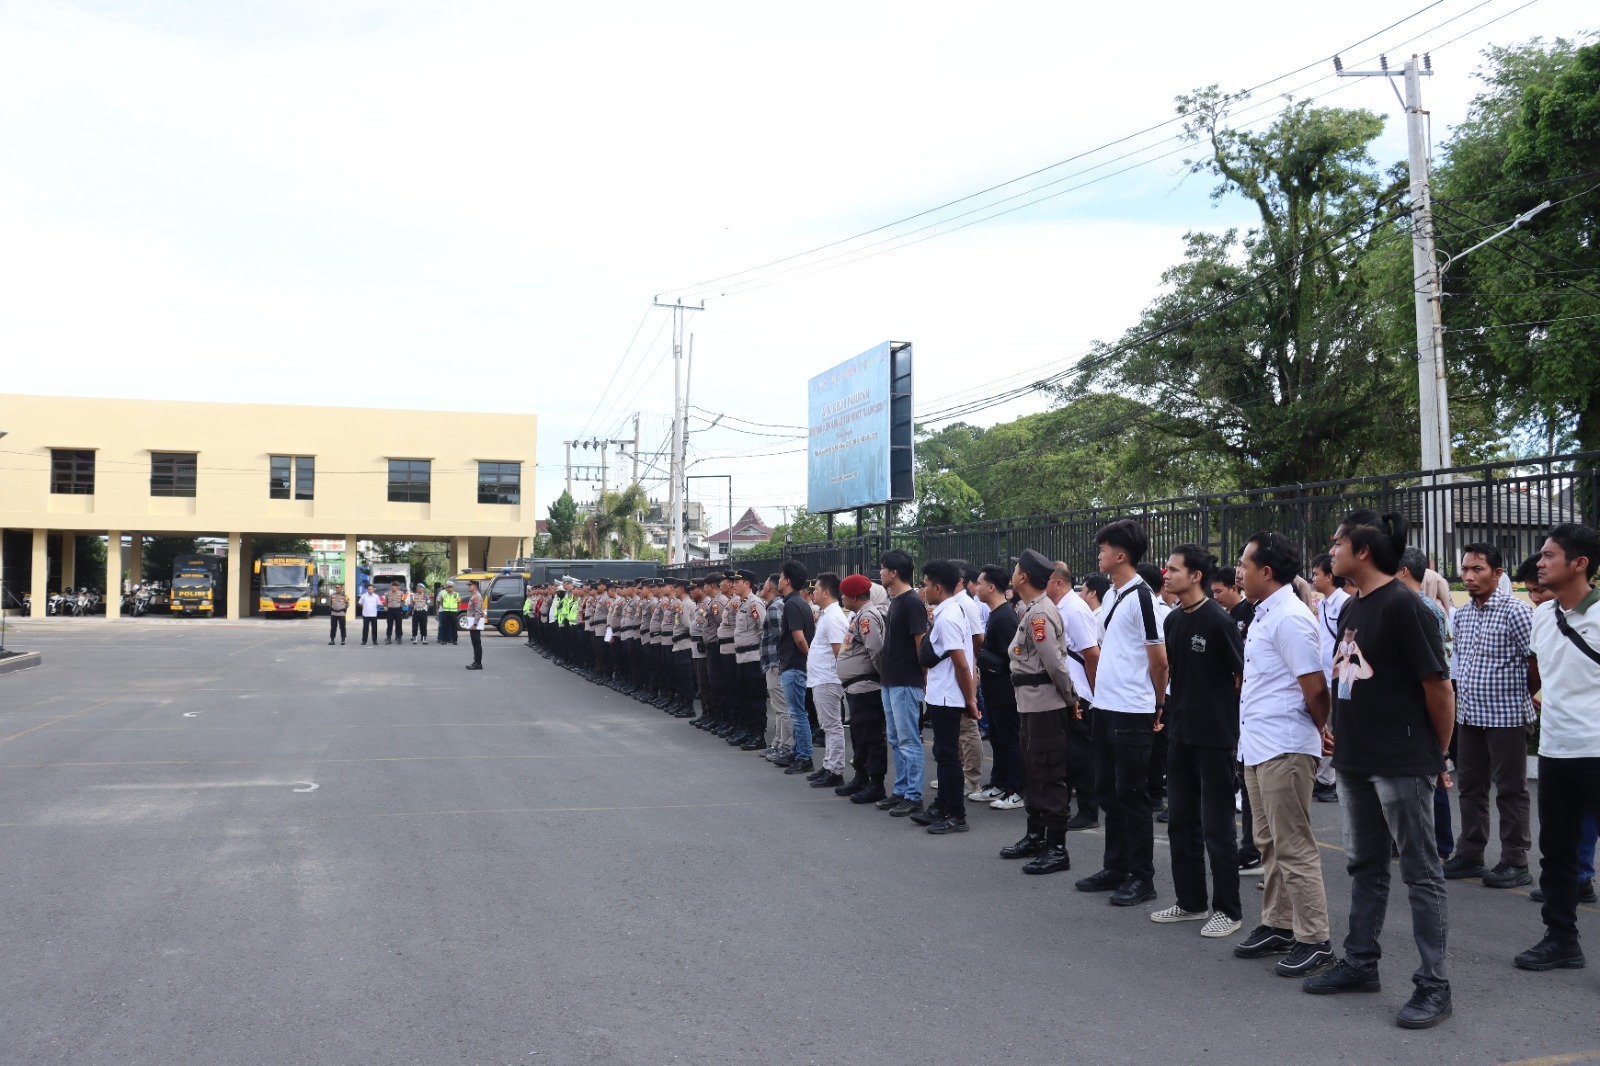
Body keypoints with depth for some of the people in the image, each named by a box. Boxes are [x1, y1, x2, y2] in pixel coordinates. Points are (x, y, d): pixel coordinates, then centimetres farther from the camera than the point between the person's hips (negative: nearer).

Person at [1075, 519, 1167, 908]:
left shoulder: (1141, 597, -15)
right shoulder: (1110, 595, 12)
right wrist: (1100, 690, 14)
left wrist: (1155, 706, -2)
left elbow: (1159, 660, -13)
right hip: (1105, 708, 9)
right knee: (1108, 791, 15)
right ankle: (1116, 868, 25)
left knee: (1132, 795, -1)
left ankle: (1142, 878, 9)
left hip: (1132, 713, -9)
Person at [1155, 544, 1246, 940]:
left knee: (1217, 826, 0)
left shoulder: (1218, 620, -15)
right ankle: (1191, 901, 25)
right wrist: (1172, 710, 14)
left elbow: (1243, 674, -12)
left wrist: (1225, 715, -7)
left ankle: (1228, 910, 11)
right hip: (1180, 733, 8)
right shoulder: (1173, 620, 8)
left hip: (1215, 736, -8)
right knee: (1182, 821, 14)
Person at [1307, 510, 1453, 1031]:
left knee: (1421, 872, 0)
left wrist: (1437, 754, -5)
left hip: (1402, 763, -9)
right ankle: (1360, 963, 29)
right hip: (1355, 761, 9)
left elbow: (1438, 685, -14)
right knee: (1364, 866, 17)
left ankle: (1434, 984, 7)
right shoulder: (1351, 608, 12)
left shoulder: (1403, 606, -15)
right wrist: (1343, 737, 15)